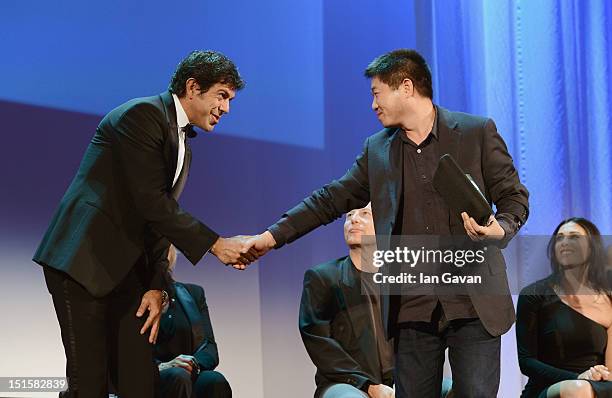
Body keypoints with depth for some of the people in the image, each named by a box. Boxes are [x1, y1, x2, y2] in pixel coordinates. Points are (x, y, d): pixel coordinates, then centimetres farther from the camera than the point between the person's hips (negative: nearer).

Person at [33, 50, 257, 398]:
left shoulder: (183, 146, 17)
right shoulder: (142, 115, -11)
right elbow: (151, 203, -18)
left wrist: (157, 288, 3)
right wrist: (215, 245, -17)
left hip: (127, 268, 9)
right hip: (82, 261, -9)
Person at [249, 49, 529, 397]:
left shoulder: (478, 132, 1)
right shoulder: (377, 149, 13)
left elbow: (514, 197, 4)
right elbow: (331, 199, 15)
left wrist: (500, 229, -18)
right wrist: (273, 236, 9)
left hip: (473, 302, -3)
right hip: (412, 309, 4)